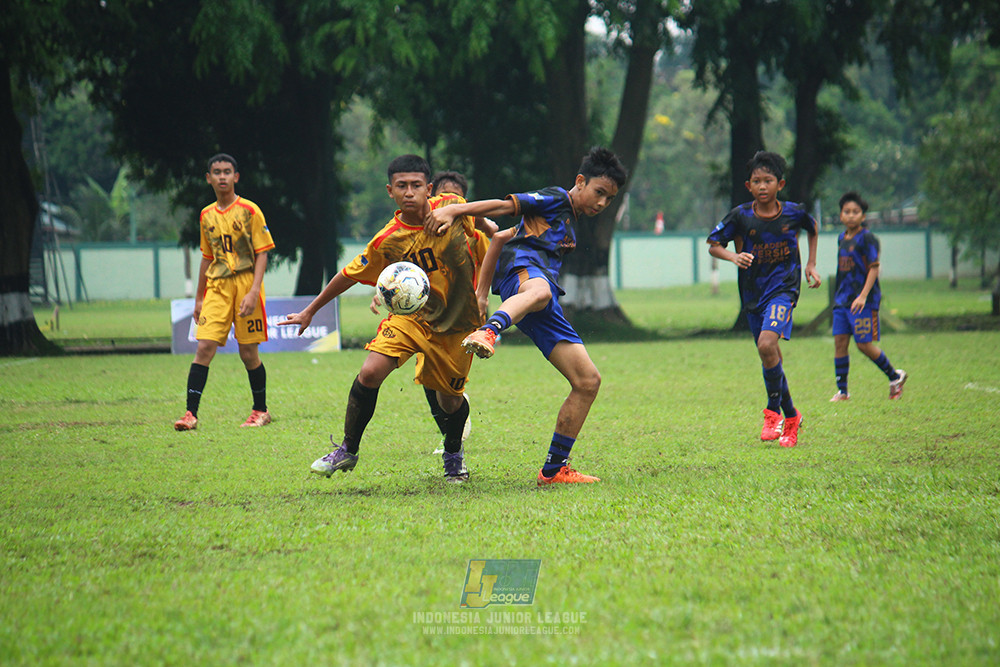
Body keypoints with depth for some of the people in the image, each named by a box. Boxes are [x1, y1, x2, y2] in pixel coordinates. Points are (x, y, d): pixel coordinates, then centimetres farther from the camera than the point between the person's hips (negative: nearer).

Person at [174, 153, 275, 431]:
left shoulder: (249, 211, -3)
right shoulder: (206, 216, 12)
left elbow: (261, 254, -4)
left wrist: (254, 292, -15)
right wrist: (199, 299, 21)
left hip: (246, 283, -4)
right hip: (217, 287, 4)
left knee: (248, 351, 1)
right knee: (204, 347, -9)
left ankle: (261, 410, 19)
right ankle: (191, 413, -11)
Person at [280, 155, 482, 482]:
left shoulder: (452, 207, -15)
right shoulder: (387, 241, -15)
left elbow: (476, 224, 9)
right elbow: (350, 274, -2)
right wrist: (310, 311, 4)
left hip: (458, 321, 0)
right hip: (411, 314, 0)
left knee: (450, 398, 7)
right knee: (370, 373, -19)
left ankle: (453, 454, 40)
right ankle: (348, 450, 0)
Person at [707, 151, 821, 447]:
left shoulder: (793, 212, -5)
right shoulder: (741, 216, -6)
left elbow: (813, 229, 17)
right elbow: (713, 245, -1)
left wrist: (810, 265, 12)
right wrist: (733, 256, -20)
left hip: (783, 288, -3)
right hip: (753, 293, 3)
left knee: (767, 344, -25)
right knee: (770, 356, 8)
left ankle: (774, 411, -10)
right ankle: (791, 417, 26)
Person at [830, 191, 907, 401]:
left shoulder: (866, 238, -10)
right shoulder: (842, 238, 12)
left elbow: (874, 268, -14)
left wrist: (863, 296, -21)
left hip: (864, 301, -7)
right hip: (842, 298, 7)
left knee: (865, 344, -6)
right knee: (840, 342, 0)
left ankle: (895, 376, 15)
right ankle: (842, 391, 4)